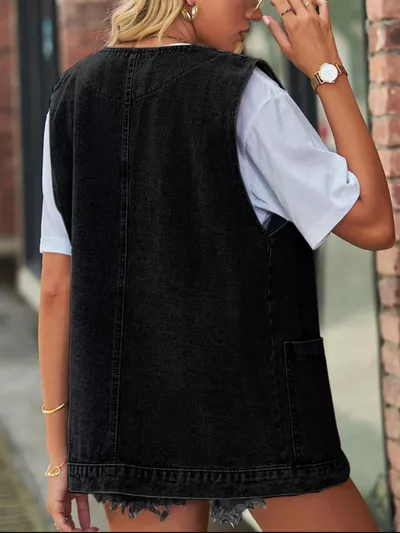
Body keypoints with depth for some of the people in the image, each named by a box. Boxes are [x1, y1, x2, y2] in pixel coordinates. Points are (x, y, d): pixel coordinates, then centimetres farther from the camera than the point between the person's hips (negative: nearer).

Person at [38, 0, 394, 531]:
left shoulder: (71, 98, 5)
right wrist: (328, 70, -2)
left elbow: (56, 284, 4)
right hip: (254, 411, -5)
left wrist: (61, 453, 8)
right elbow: (373, 224, -6)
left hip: (128, 419, 5)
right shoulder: (244, 95, -10)